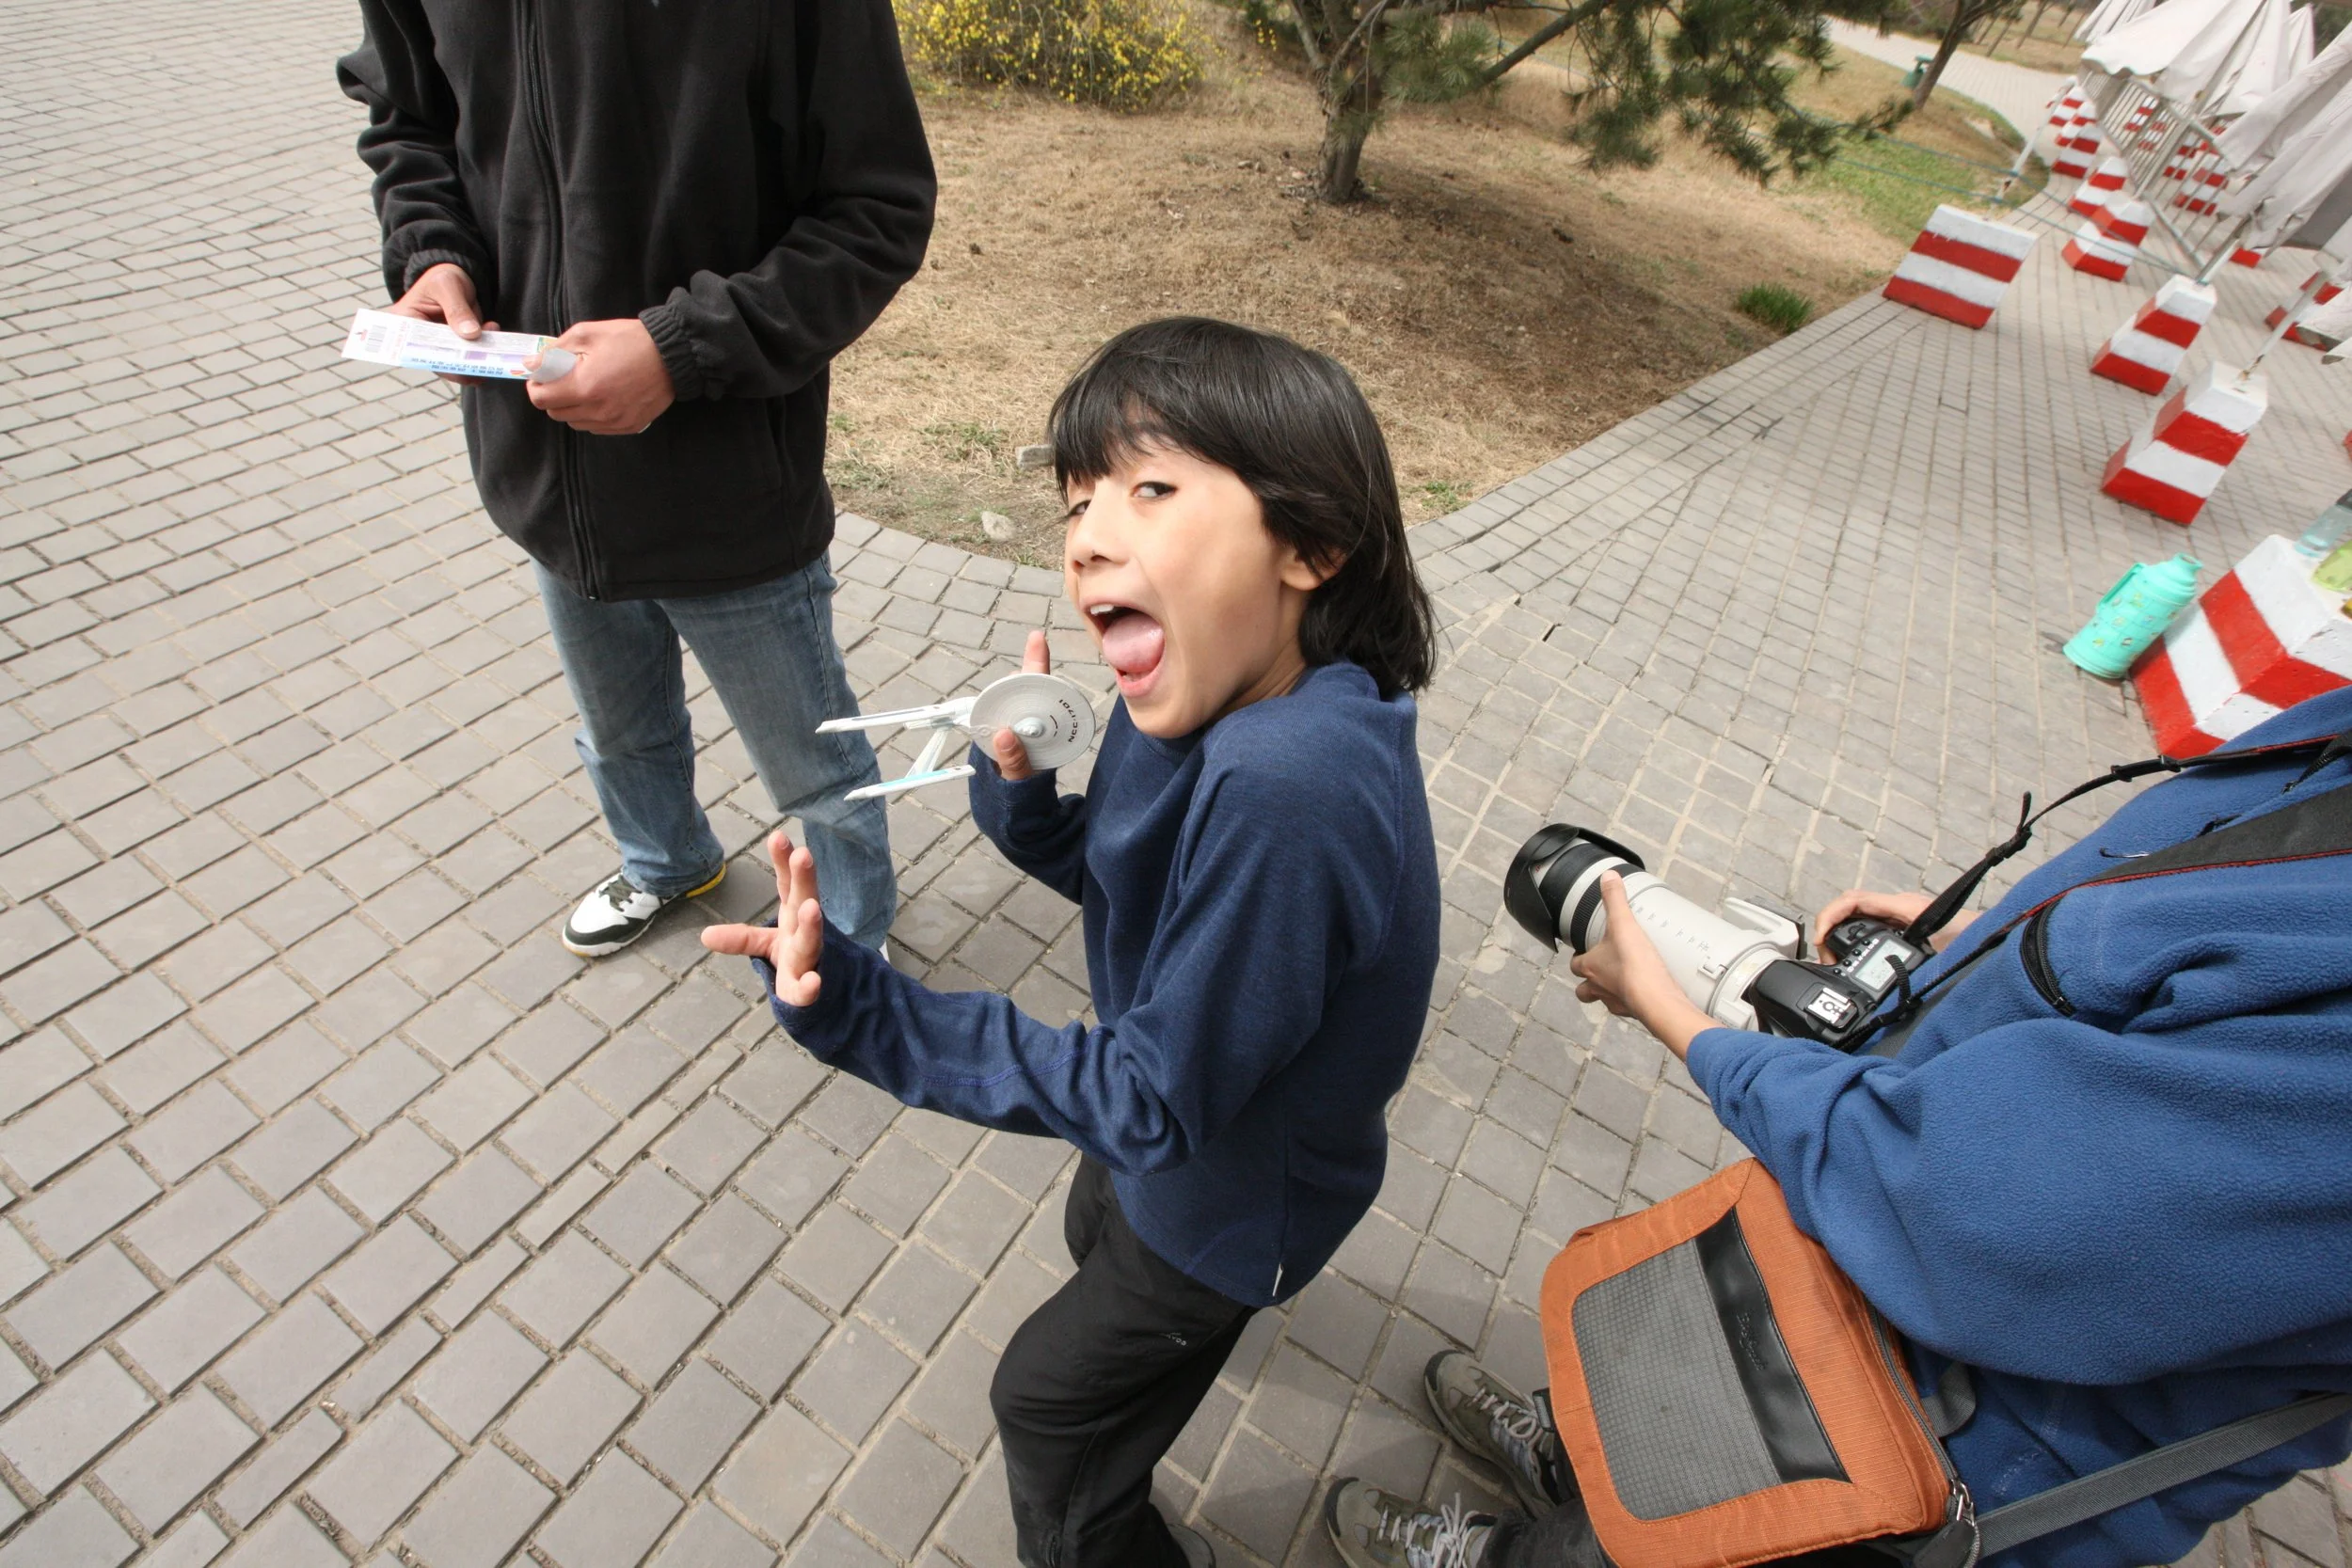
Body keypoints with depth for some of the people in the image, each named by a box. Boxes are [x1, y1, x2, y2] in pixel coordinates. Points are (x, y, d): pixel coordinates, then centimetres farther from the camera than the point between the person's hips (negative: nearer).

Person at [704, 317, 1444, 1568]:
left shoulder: (1280, 790, -46)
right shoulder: (1208, 692, -18)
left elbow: (1155, 1102, -34)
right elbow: (1120, 876, -1)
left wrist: (865, 1016, -40)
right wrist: (1018, 785, -20)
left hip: (1234, 1185, -8)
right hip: (1185, 1097, 8)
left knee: (1056, 1402, 19)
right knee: (1100, 1233, 40)